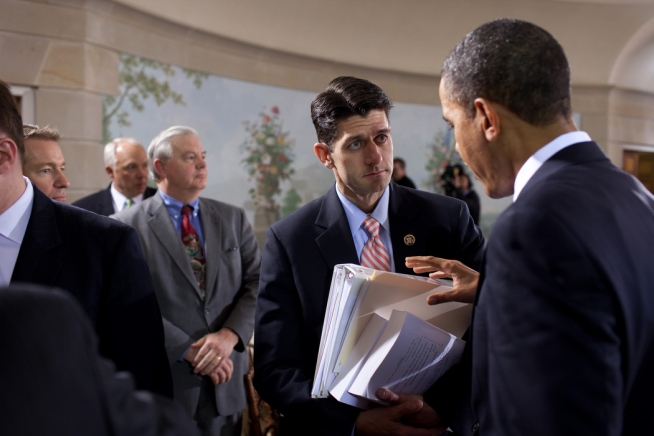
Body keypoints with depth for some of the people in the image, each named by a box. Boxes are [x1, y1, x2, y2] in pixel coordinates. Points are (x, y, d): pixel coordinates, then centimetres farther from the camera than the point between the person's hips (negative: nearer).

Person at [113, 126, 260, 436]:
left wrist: (229, 335, -15)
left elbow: (257, 284, 1)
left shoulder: (234, 219, 8)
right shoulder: (128, 226, -4)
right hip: (162, 381, -3)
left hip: (226, 381, 3)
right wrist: (189, 352, -16)